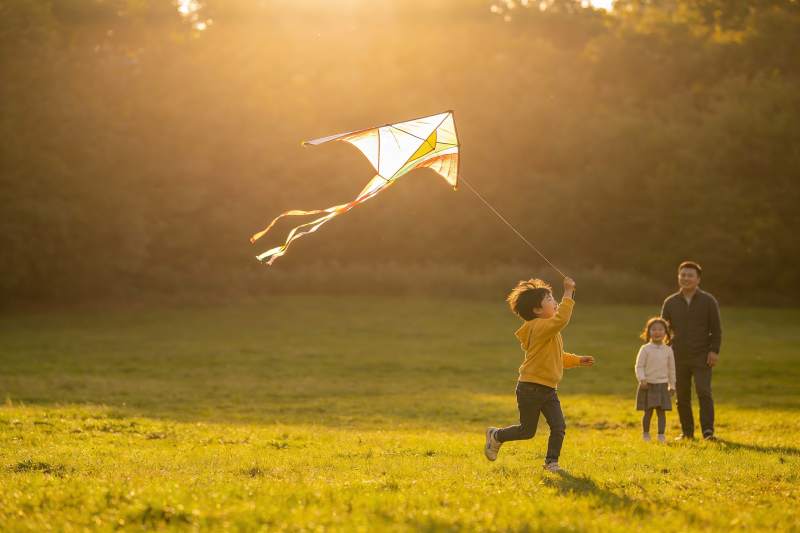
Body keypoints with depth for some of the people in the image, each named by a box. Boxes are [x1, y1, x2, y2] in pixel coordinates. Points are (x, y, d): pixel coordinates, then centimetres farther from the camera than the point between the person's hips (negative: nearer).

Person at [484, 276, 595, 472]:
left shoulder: (549, 330, 14)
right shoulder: (539, 327, -18)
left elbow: (558, 357, 26)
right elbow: (561, 319, -37)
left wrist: (577, 360, 14)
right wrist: (568, 293, -33)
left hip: (548, 390, 8)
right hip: (531, 388, -8)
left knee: (559, 427, -5)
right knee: (527, 430, 5)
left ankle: (551, 462, 8)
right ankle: (496, 436, 29)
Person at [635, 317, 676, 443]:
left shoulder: (668, 350, 5)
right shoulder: (645, 349, -4)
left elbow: (671, 368, 13)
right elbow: (639, 366, -4)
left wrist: (672, 385, 15)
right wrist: (642, 379, -18)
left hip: (662, 385, 2)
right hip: (648, 385, -2)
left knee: (661, 411, -1)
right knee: (648, 411, 1)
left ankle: (661, 435, 2)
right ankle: (645, 434, 13)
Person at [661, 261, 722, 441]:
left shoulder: (708, 301, 1)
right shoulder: (670, 302, 8)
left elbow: (716, 329, 1)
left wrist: (714, 351, -9)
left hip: (702, 357, -3)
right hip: (679, 358, 3)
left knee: (704, 392, -14)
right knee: (682, 397, 6)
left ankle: (708, 431, -13)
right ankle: (687, 431, 16)